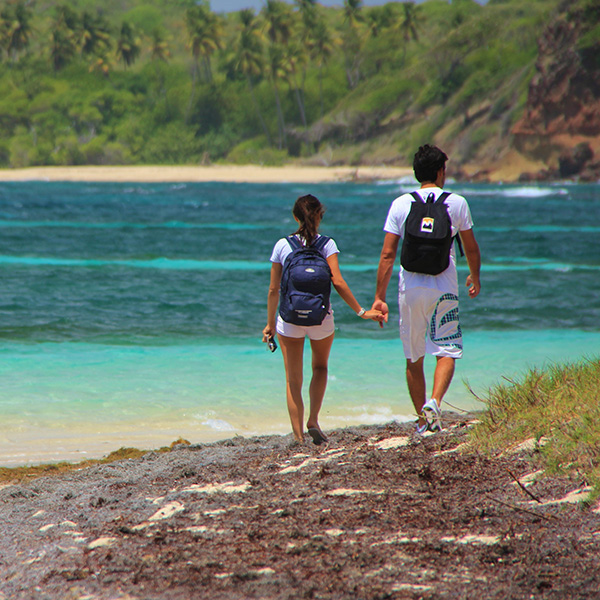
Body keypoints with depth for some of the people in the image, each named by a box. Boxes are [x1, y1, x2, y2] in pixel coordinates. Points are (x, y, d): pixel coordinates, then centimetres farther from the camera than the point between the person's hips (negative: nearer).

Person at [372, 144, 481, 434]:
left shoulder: (400, 204, 1)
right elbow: (472, 249, 9)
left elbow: (387, 254, -3)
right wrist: (475, 278, 28)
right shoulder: (457, 203, 1)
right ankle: (434, 402, -23)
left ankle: (422, 420, 18)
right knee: (447, 352, 2)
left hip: (410, 289, 1)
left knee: (414, 359, 12)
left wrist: (379, 297, 1)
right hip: (444, 288, -1)